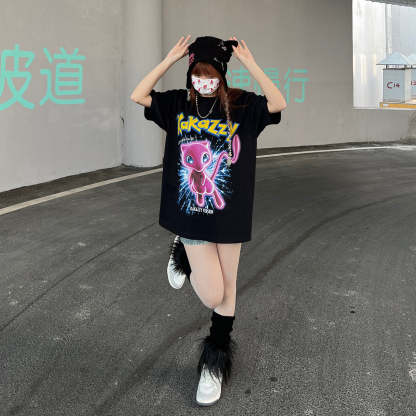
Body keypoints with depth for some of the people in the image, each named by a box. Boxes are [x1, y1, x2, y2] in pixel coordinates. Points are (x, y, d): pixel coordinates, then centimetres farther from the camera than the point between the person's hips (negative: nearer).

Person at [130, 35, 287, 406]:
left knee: (227, 288, 11)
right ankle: (184, 254, 30)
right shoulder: (178, 103, 0)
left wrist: (250, 63, -21)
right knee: (212, 296, -2)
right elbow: (138, 96, -11)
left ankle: (216, 361, 32)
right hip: (192, 212, 0)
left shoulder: (241, 105, -4)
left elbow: (279, 104, -19)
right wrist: (170, 59, -13)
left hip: (230, 212, 1)